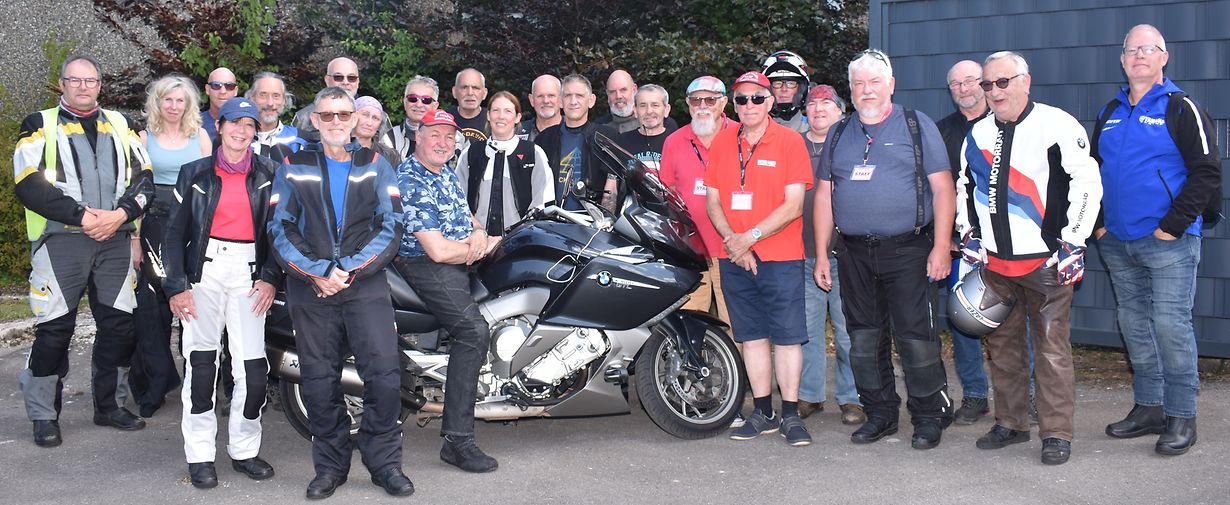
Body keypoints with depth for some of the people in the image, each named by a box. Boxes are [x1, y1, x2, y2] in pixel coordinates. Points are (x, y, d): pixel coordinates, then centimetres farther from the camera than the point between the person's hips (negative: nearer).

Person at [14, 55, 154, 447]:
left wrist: (119, 214, -10)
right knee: (54, 329, -2)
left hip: (115, 239, 4)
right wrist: (81, 216, -15)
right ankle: (43, 417, 8)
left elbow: (144, 178, 8)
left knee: (119, 324, 6)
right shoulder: (40, 126, 5)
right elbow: (28, 184, -7)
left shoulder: (120, 125, 16)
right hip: (60, 240, -3)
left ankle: (110, 405, 20)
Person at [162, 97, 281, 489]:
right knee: (201, 360, -10)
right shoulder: (195, 173, 8)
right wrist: (177, 286, -3)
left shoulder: (267, 173, 9)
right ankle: (199, 455, -1)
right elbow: (175, 233, 6)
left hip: (249, 271, 1)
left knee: (253, 366, -7)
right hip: (205, 268, 0)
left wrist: (270, 277, -3)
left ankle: (244, 450, 9)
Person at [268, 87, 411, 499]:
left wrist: (349, 271, -10)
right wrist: (317, 274, -10)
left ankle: (385, 463, 5)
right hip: (310, 287, 1)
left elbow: (391, 225, 0)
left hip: (365, 284, -1)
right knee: (320, 382, 5)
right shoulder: (293, 167, 10)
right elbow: (279, 229, 3)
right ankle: (330, 466, 17)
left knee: (384, 375, -8)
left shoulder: (375, 165, 9)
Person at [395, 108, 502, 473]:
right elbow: (438, 250, -20)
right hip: (425, 265, -10)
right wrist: (489, 246, -8)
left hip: (463, 260, 10)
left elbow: (467, 217, 23)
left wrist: (479, 234, -3)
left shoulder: (448, 175, 17)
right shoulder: (409, 182, -14)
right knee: (474, 331, -28)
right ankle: (457, 440, -26)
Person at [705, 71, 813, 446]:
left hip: (781, 257, -4)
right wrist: (732, 240, -8)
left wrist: (751, 238, -14)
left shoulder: (790, 141, -3)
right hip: (735, 258, 4)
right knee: (752, 335, 9)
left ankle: (790, 415, 6)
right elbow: (712, 200, 9)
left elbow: (793, 205, -10)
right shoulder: (722, 143, 9)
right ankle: (763, 413, 18)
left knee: (787, 336, -3)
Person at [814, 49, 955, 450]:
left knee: (916, 338, -6)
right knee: (864, 340, 9)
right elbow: (824, 195, 15)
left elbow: (942, 188, -2)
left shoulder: (917, 126, 2)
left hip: (908, 251, -4)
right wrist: (821, 254, 9)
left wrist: (941, 247, -10)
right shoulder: (839, 134, 14)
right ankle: (879, 414, 21)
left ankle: (929, 417, 7)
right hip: (855, 255, 4)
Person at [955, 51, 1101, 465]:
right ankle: (1011, 422, 25)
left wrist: (1073, 242, -11)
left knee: (1052, 347, -3)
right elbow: (965, 184, 24)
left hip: (1045, 261, -6)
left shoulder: (1057, 126, -8)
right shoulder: (978, 134, 11)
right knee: (1002, 344, 12)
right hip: (994, 261, 6)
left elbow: (1088, 182, -8)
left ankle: (1057, 433, 6)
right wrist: (968, 232, 15)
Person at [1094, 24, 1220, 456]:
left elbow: (1207, 172, -9)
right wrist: (1097, 222, 8)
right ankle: (1148, 408, 22)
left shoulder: (1180, 109, -4)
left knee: (1170, 325, -7)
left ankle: (1181, 416, 3)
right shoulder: (1111, 114, 14)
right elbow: (1092, 172, 20)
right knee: (1134, 325, 11)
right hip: (1117, 243, 6)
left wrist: (1174, 225, -14)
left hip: (1169, 243, -6)